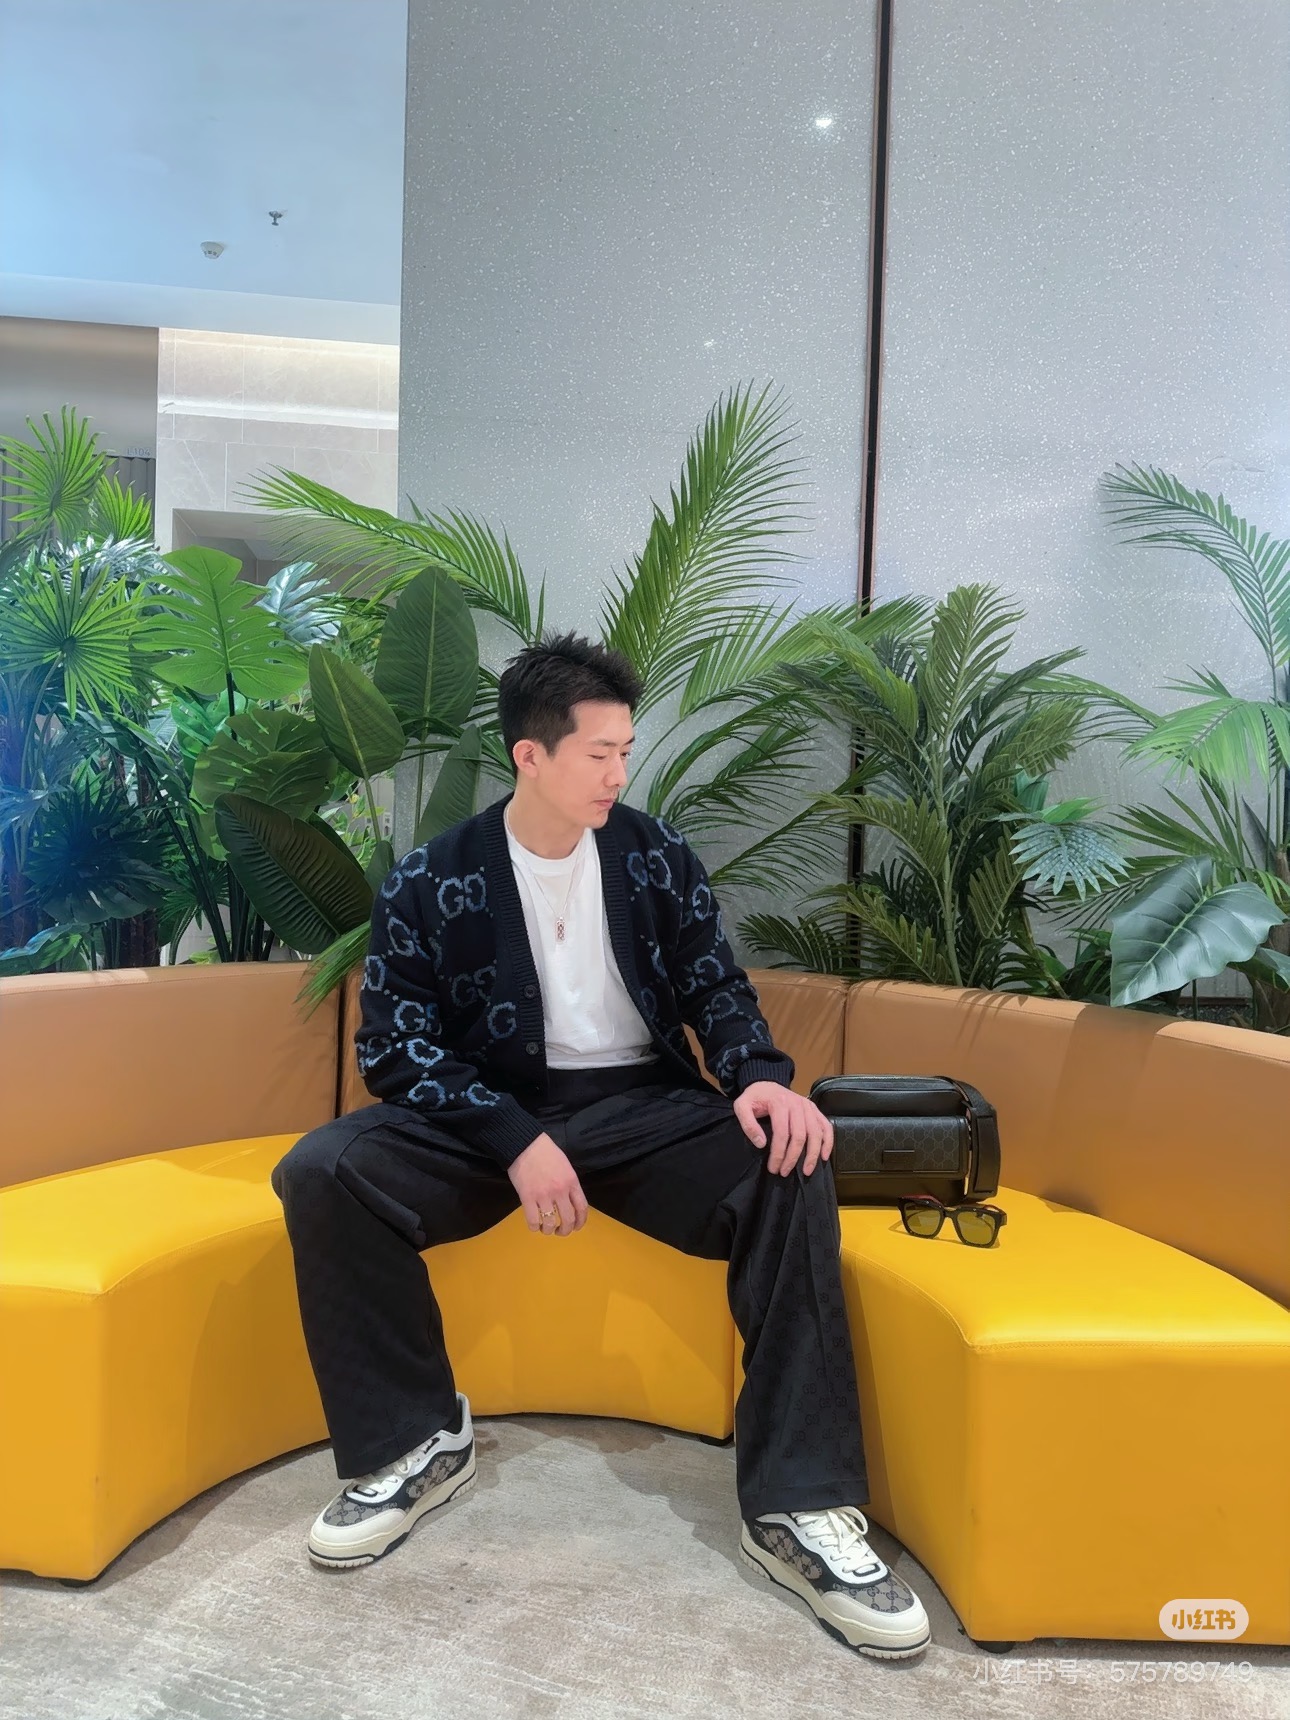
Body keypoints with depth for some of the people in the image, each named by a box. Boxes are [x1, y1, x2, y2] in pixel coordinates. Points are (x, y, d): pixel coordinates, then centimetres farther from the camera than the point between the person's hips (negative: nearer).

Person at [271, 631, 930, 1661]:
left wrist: (762, 1075, -18)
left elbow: (716, 985, 6)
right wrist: (516, 1139, -23)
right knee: (322, 1173, -26)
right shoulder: (430, 881, -3)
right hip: (490, 1116, 0)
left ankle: (798, 1509, -18)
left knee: (791, 1169, -27)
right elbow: (394, 1042, -8)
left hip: (640, 1105, 1)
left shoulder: (657, 856, 4)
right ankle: (416, 1445, -6)